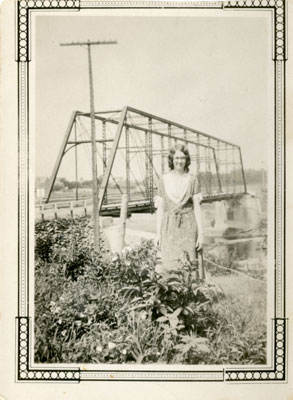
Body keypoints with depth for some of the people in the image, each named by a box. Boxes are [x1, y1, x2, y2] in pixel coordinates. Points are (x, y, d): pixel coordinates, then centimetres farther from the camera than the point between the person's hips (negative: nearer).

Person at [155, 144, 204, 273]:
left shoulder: (192, 180, 3)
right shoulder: (163, 180, 5)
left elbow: (197, 207, 3)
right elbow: (160, 208, 8)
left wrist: (201, 233, -1)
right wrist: (158, 233, 6)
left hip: (188, 227, 0)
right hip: (169, 228, 1)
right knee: (170, 264, -6)